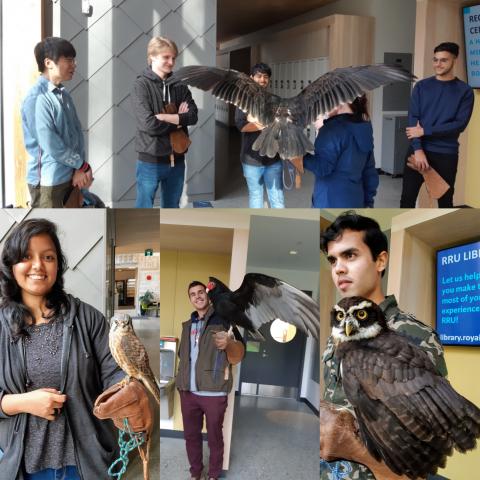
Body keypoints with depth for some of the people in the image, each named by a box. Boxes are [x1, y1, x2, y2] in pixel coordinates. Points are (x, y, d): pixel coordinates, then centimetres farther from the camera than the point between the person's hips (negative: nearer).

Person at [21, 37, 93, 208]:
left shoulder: (63, 94, 9)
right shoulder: (37, 98, -17)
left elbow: (77, 132, 9)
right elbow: (51, 145, -20)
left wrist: (80, 168, -2)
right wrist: (82, 165, -9)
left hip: (70, 177, 8)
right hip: (48, 182, -7)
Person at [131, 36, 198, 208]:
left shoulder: (179, 84, 7)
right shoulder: (141, 85, -8)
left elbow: (193, 115, -5)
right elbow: (149, 124, -19)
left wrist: (165, 117, -16)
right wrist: (179, 120, -8)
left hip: (176, 160, 5)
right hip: (151, 161, -5)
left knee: (172, 209, 16)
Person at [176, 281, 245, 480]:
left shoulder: (222, 319, -6)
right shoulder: (187, 325, 11)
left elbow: (238, 354, -16)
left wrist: (228, 343, -38)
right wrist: (181, 380, 10)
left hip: (213, 392, -5)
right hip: (188, 392, 5)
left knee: (214, 437, 7)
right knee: (190, 435, 15)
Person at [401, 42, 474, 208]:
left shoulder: (464, 91, 1)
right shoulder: (422, 86, 5)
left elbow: (460, 124, -10)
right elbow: (413, 119, -2)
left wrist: (425, 131, -15)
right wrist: (418, 149, -14)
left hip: (446, 154, -1)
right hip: (418, 150, 1)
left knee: (445, 201, 9)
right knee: (407, 198, 2)